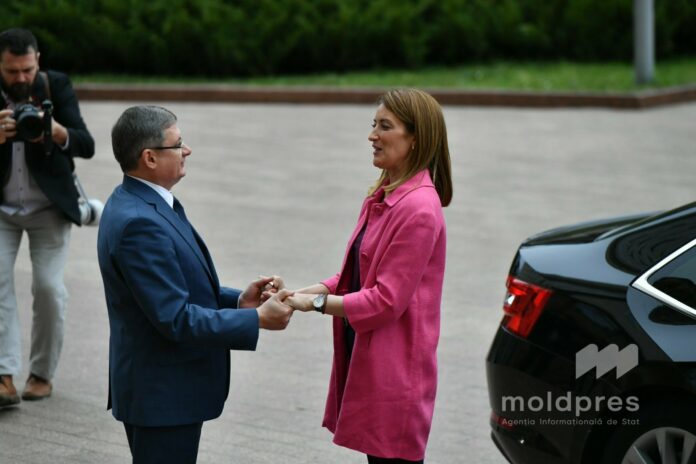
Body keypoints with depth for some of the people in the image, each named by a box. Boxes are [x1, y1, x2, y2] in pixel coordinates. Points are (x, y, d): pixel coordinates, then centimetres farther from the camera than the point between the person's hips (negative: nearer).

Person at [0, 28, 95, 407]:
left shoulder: (56, 86, -9)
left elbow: (86, 146, -17)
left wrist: (57, 132, -38)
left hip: (49, 208, 0)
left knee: (48, 287, -7)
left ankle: (42, 373, 9)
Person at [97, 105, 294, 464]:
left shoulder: (139, 203, 8)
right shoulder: (138, 223, -25)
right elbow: (176, 319, -25)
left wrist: (236, 300, 3)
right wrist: (258, 319, -20)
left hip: (161, 389, 10)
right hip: (163, 394, -10)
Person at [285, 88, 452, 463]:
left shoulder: (418, 207, -18)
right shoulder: (384, 197, 12)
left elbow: (387, 300, -20)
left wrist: (317, 302, -15)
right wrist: (302, 292, -1)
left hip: (395, 371, -9)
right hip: (368, 359, 9)